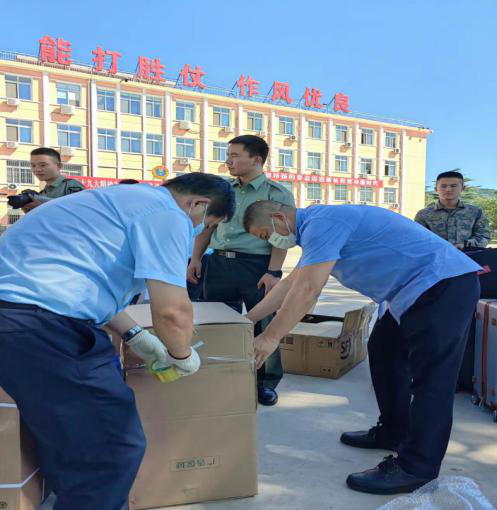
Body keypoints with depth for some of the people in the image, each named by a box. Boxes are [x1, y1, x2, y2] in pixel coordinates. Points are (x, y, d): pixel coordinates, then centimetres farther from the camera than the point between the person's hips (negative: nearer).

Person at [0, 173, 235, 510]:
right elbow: (172, 311, -18)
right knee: (115, 447, -5)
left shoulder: (135, 198, 22)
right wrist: (183, 354, 4)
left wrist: (135, 336, 27)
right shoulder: (167, 213, -10)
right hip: (37, 324, -11)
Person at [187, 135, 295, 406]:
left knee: (264, 327, 5)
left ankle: (266, 383, 23)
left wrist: (273, 272, -19)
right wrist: (196, 258, 10)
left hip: (257, 265, -4)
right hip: (219, 263, 5)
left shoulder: (277, 193, -1)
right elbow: (207, 225, 18)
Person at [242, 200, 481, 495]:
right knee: (384, 351, 17)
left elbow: (307, 290, -22)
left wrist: (271, 338, -14)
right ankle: (393, 432, 29)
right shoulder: (317, 227, 17)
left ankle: (415, 468, 1)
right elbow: (291, 283, 21)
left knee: (430, 378, -7)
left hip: (444, 283, -11)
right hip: (423, 286, 11)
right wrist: (248, 319, 21)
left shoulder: (321, 222, -17)